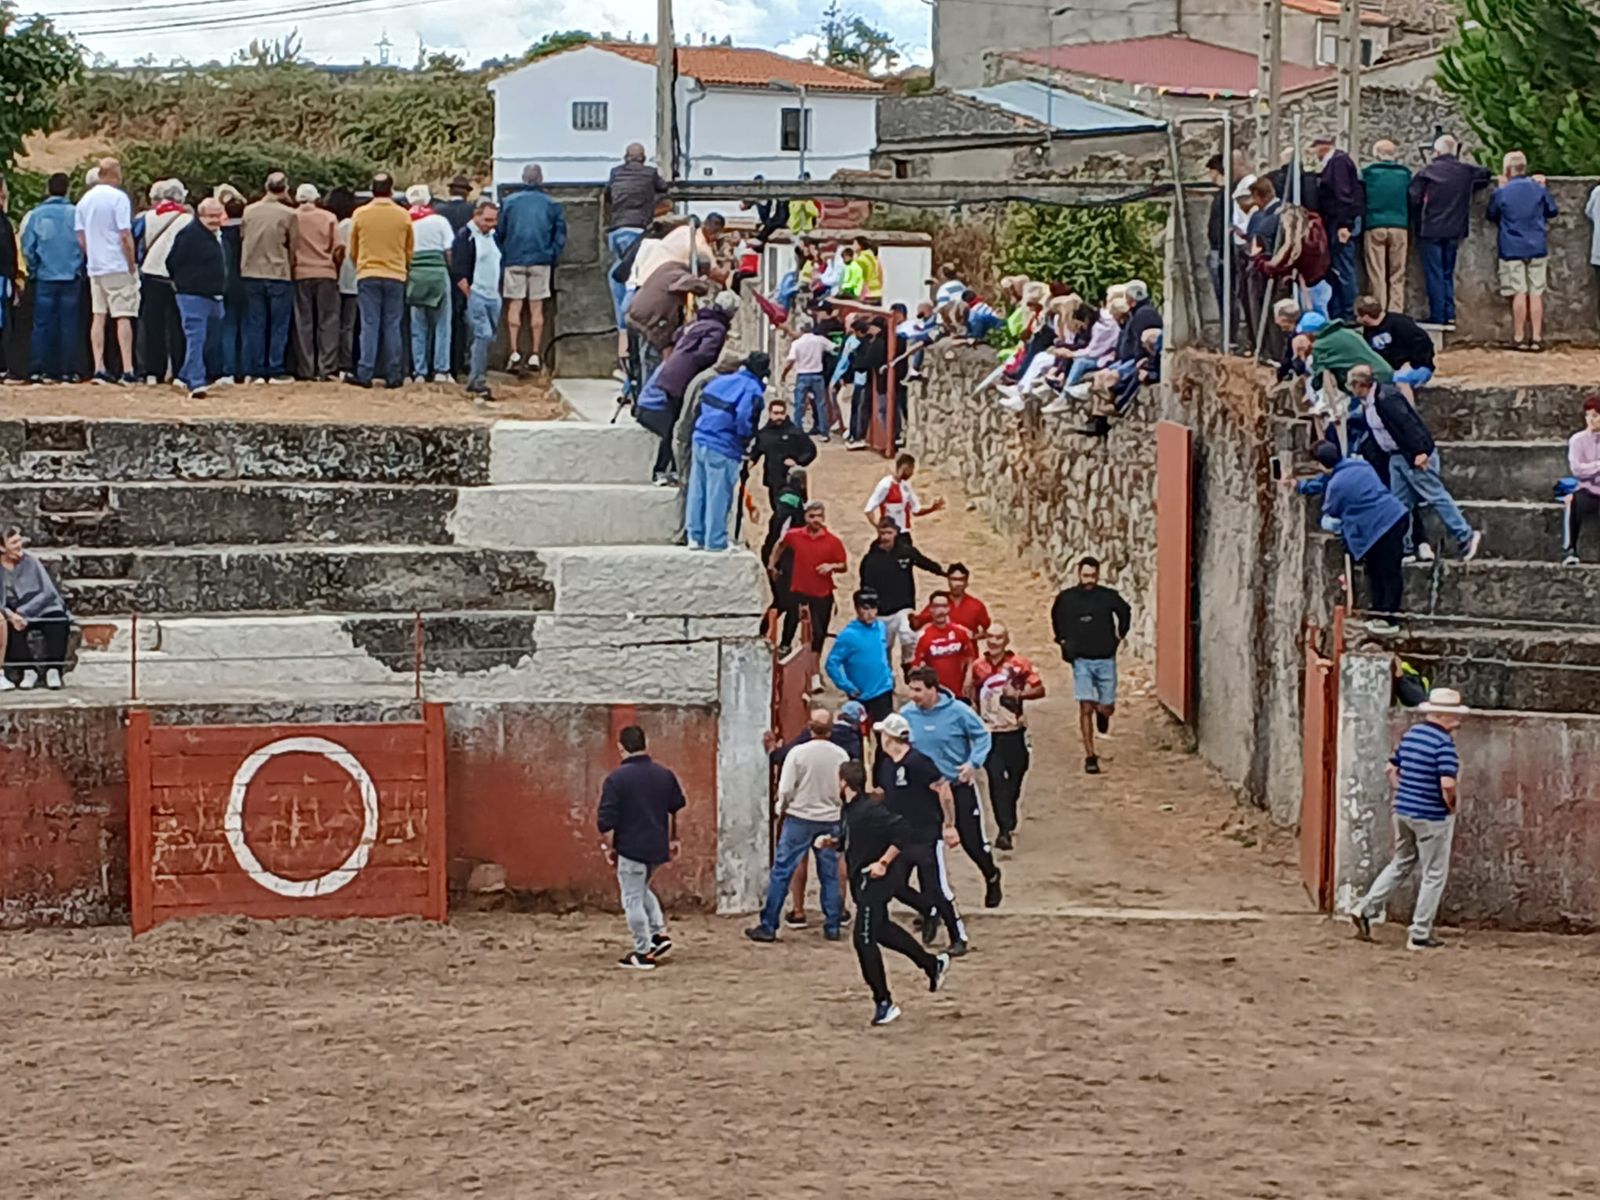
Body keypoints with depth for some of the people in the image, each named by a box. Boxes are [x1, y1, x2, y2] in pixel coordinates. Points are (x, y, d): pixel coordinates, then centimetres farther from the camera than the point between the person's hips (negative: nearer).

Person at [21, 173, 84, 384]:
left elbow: (28, 249, 0)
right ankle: (67, 370, 1)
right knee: (68, 325, 3)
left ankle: (38, 370, 0)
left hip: (45, 277, 1)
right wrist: (79, 268, 10)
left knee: (42, 325, 3)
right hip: (71, 277, 0)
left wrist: (34, 271, 13)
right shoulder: (76, 215, -4)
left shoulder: (36, 215, -1)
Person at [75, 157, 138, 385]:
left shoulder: (85, 200, 9)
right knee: (123, 317, -4)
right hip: (118, 267, -6)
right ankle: (127, 370, -8)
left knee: (98, 317, 7)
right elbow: (125, 236, -14)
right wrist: (132, 265, -6)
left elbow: (80, 238, 11)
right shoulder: (118, 198, -11)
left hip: (94, 267, 6)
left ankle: (99, 368, 5)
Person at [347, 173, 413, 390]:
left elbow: (352, 250, 8)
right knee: (392, 326, 5)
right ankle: (393, 375, 5)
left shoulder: (360, 214, -2)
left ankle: (365, 374, -4)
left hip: (367, 275, 0)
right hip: (395, 276, 0)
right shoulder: (403, 216, -2)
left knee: (369, 325, 1)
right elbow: (410, 250, 9)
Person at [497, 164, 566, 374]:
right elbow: (560, 235, 5)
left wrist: (502, 256, 13)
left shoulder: (509, 202, 1)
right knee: (536, 307, 5)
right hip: (541, 261, 1)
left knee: (514, 306, 2)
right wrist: (553, 258, 13)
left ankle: (514, 352, -10)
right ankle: (535, 355, 3)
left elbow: (499, 232, 4)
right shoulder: (551, 204, 3)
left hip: (514, 260, -1)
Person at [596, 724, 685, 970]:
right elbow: (677, 810, 15)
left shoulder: (616, 779, -14)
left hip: (631, 848, -6)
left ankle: (643, 953, 5)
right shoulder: (664, 775, 4)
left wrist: (606, 845, -2)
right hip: (657, 847, 6)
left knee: (633, 899, 4)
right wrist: (673, 839, 26)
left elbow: (606, 820, -15)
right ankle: (660, 934, 16)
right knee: (642, 890, 27)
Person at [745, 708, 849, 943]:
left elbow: (785, 790, -10)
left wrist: (780, 809, 9)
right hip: (830, 820, 3)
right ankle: (832, 926, 14)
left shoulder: (798, 753, -12)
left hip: (799, 818, -3)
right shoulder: (841, 756, -4)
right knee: (830, 875, 12)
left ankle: (768, 926, 1)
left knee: (781, 873, 2)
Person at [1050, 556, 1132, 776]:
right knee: (1086, 708, -8)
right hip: (1082, 660, -1)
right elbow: (1056, 618, 18)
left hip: (1106, 660, 1)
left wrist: (1121, 634, 12)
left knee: (1106, 708, 5)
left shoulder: (1108, 597, -4)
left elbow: (1125, 612, 16)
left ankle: (1102, 713, 44)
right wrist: (1062, 640, 13)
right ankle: (1090, 756, -3)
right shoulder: (1067, 598, -4)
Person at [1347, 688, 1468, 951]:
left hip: (1403, 811, 7)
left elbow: (1391, 770, 14)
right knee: (1434, 875, 6)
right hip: (1433, 817, -7)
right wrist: (1452, 806, -10)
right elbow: (1448, 783, -28)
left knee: (1400, 865, 23)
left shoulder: (1411, 734, 6)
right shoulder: (1444, 742, -19)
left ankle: (1365, 909, 14)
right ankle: (1419, 935, 9)